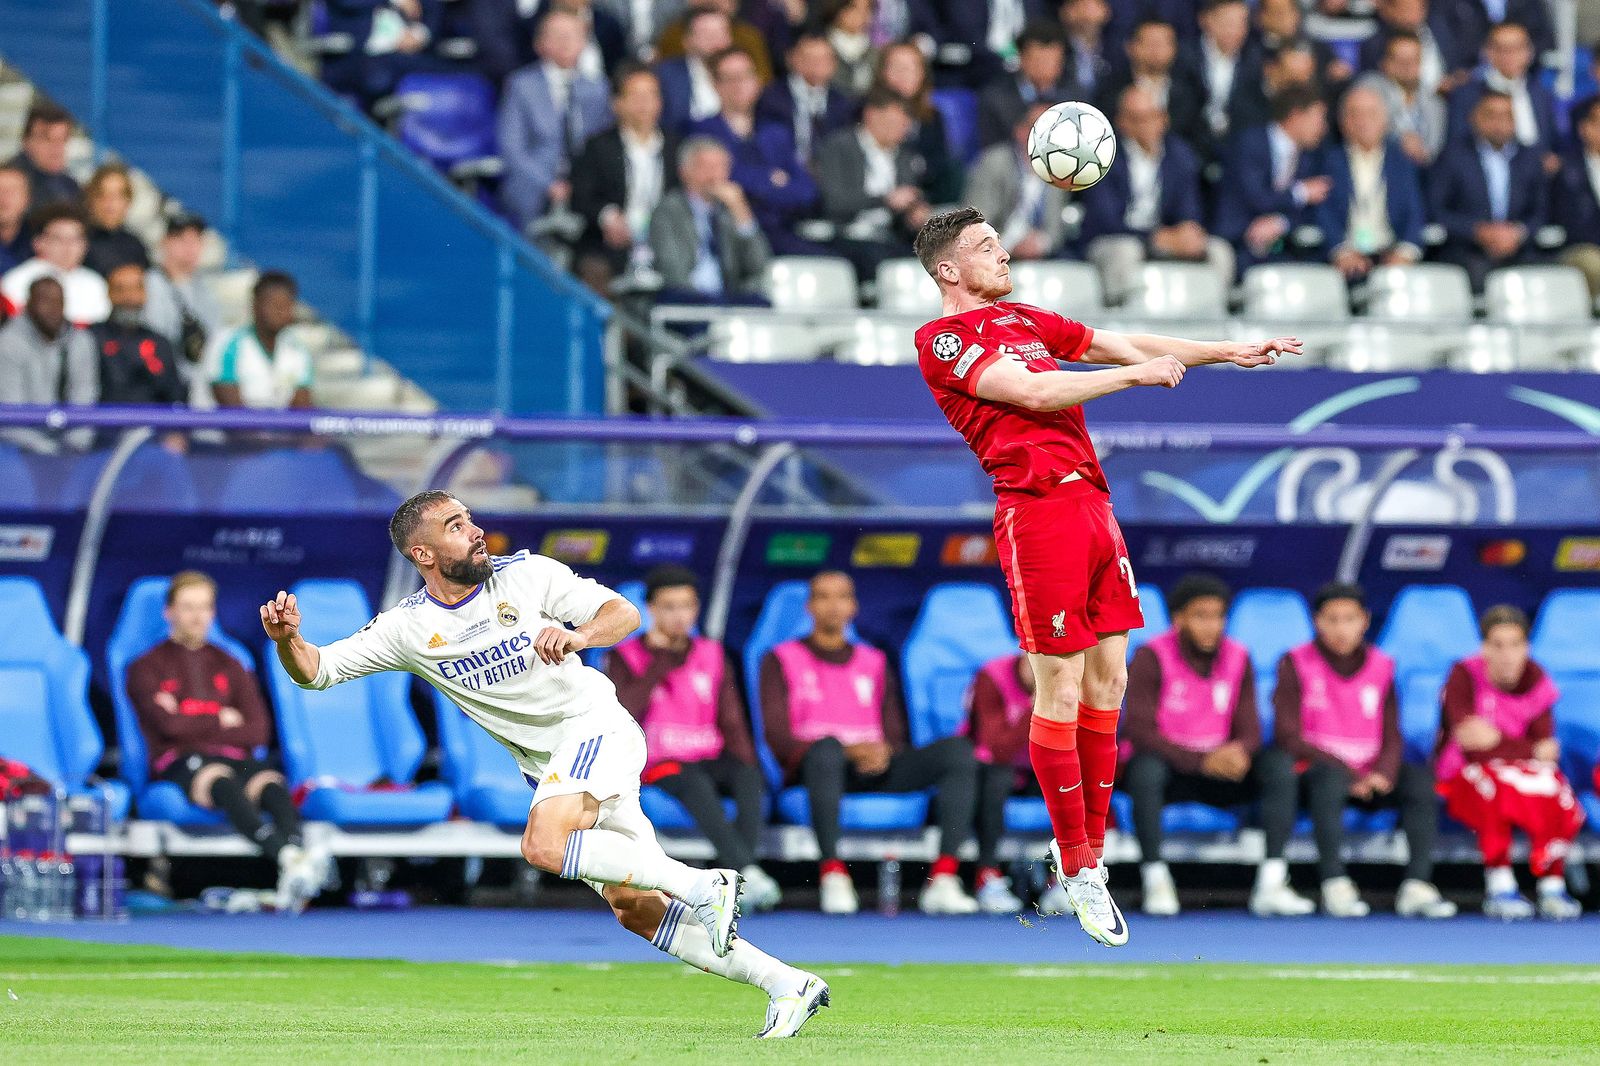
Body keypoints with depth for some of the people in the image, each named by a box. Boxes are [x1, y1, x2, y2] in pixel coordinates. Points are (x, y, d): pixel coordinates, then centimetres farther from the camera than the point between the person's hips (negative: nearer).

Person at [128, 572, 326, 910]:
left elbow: (258, 732, 10)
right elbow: (169, 725, -4)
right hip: (178, 764, -4)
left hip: (232, 758, 4)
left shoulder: (229, 667, 26)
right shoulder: (147, 668, 15)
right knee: (221, 781, -41)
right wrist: (222, 720, 8)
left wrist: (193, 725, 1)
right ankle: (285, 855, -66)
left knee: (271, 783, -34)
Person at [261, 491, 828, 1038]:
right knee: (635, 910, -2)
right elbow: (317, 671, -2)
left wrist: (577, 636, -30)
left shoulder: (526, 575, -8)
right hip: (548, 765, 5)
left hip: (596, 726, -5)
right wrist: (287, 640, -24)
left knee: (544, 846, -30)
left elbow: (624, 613, -9)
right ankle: (786, 985, 2)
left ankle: (705, 886, -25)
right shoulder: (408, 628, 0)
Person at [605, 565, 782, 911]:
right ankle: (746, 871, -52)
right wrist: (660, 663, -7)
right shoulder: (625, 658, 6)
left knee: (748, 775, -30)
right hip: (656, 765, -4)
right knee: (695, 784, -37)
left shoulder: (712, 655, 16)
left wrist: (744, 765, -6)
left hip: (710, 760, 4)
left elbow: (731, 721, 13)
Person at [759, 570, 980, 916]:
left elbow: (895, 735, 18)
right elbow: (778, 738, -2)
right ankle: (833, 876, -45)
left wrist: (884, 751, -9)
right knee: (827, 747, -42)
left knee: (959, 749, -20)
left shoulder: (874, 663, 25)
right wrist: (849, 750, -17)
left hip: (875, 770, 4)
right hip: (811, 768, -4)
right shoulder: (783, 661, 11)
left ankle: (943, 878, -33)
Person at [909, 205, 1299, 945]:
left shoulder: (1024, 321, 23)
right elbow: (1033, 392, -13)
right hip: (1037, 511, -8)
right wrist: (1134, 374, -9)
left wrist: (1225, 352, 21)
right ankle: (1079, 871, 1)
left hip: (1092, 504, 8)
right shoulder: (941, 340, -2)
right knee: (1060, 692, -6)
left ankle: (1085, 849, 17)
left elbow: (1118, 344, 26)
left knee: (1107, 683, 7)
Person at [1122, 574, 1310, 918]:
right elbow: (1138, 730, -19)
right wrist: (1201, 761, -29)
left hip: (1219, 771, 4)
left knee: (1279, 764, -21)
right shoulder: (1151, 658, -12)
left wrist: (1240, 752, -27)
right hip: (1168, 769, -4)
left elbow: (1249, 731, 0)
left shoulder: (1238, 658, 2)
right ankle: (1156, 883, -31)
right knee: (1145, 767, -39)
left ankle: (1271, 883, -27)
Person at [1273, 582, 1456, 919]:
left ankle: (1417, 886, -31)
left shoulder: (1381, 667, 11)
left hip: (1371, 777, 4)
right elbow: (1287, 737, -7)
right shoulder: (1295, 664, 1)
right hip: (1314, 771, -4)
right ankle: (1335, 887, -42)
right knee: (1329, 777, -39)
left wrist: (1383, 773, -16)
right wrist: (1347, 772, -18)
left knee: (1420, 779, -25)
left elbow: (1392, 738, 8)